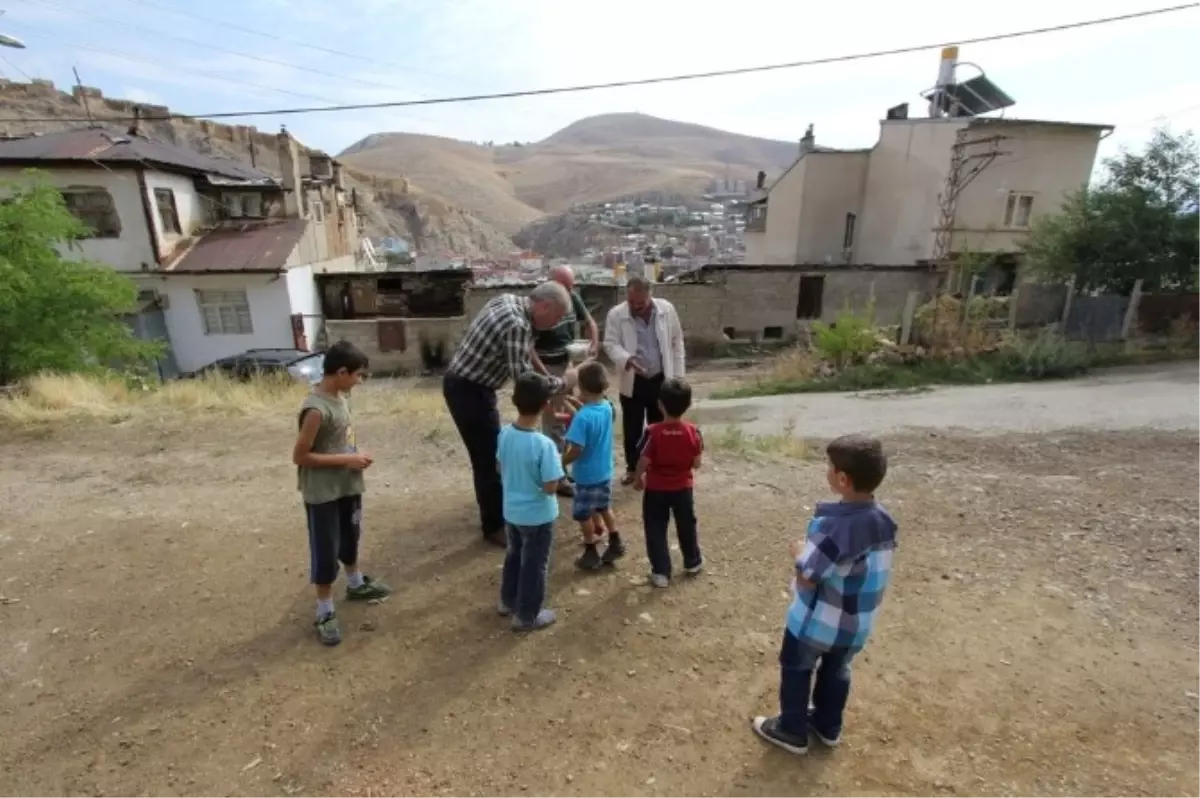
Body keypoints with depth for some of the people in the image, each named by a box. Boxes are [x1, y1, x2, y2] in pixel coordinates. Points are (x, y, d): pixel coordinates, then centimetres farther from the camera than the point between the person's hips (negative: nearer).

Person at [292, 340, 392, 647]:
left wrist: (355, 454, 0)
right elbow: (299, 455, -22)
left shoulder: (340, 396, 1)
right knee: (326, 552, 6)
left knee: (351, 537, 25)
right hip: (323, 492, -8)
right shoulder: (316, 409, -26)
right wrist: (346, 460, -21)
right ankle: (325, 613, 22)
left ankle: (356, 584, 46)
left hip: (348, 485, 9)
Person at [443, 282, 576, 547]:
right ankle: (495, 525, 17)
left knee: (489, 453, 22)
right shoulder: (517, 324, -26)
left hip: (465, 383, 10)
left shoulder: (509, 300, 4)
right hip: (469, 390, -10)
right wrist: (563, 383, -13)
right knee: (490, 458, 2)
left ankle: (493, 510, 39)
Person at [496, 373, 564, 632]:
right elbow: (550, 487, -25)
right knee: (534, 564, 13)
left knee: (514, 555, 27)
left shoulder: (505, 434, -9)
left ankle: (508, 601, 45)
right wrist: (557, 463, -9)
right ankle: (527, 616, 29)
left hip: (511, 510, 6)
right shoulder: (544, 445, -30)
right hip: (537, 516, -6)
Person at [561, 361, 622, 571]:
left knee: (583, 514, 12)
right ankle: (615, 543, 33)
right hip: (605, 471, 7)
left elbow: (576, 450, -28)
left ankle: (591, 554, 23)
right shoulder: (607, 407, -6)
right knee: (604, 507, 25)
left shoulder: (582, 417, -28)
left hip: (587, 475, -7)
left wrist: (560, 463, -13)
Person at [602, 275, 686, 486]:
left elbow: (677, 342, 2)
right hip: (632, 382, -1)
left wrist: (678, 375, 2)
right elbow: (611, 344, -12)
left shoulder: (666, 309, -5)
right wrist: (626, 359, -33)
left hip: (661, 379, 1)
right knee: (632, 428, 9)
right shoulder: (616, 315, -10)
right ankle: (632, 468, 27)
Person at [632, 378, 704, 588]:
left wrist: (638, 479, 3)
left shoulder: (653, 432, -22)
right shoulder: (693, 432, -15)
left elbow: (643, 462, -16)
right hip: (683, 487, 3)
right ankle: (693, 562, 39)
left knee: (656, 529, 11)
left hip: (656, 489, -2)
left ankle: (661, 572, 15)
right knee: (687, 525, 22)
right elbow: (697, 463, -6)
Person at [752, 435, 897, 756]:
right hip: (858, 621, 7)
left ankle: (792, 730, 33)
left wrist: (798, 551, -8)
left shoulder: (832, 524, -32)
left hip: (819, 619, -7)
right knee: (837, 670, 27)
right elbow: (875, 566, 7)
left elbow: (806, 576, -28)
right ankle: (828, 726, 46)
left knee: (796, 669, 17)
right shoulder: (884, 520, -8)